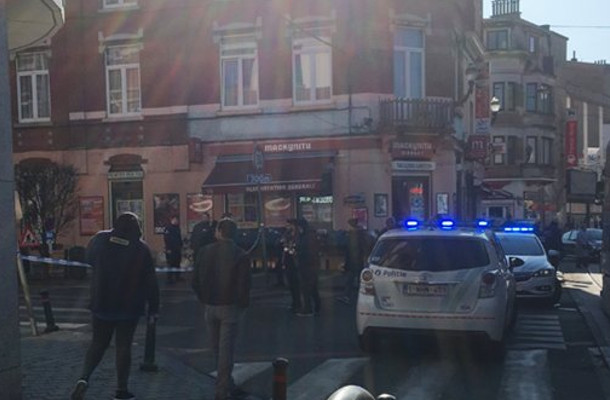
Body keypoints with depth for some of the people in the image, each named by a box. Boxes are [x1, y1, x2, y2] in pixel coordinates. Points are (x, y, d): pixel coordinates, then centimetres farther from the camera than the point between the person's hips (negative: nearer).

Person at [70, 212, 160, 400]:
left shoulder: (101, 239, -4)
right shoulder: (141, 248, -10)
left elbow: (88, 259, 15)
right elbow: (151, 280, -7)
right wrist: (153, 307, 0)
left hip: (101, 304, 2)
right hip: (129, 307, -2)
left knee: (98, 342, 15)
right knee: (124, 345, 6)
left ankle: (84, 378, -3)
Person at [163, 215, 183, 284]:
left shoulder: (177, 228, 13)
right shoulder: (168, 228, -11)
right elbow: (166, 239, -17)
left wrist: (180, 246, 13)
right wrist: (168, 249, -20)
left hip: (177, 249, 8)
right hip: (170, 250, -8)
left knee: (177, 263, 12)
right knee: (171, 264, -5)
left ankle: (177, 277, 22)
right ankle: (169, 279, -1)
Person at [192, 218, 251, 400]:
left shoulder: (205, 251, -2)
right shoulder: (241, 255, -12)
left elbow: (195, 280, 0)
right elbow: (243, 285, -15)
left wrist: (204, 299, 14)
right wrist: (243, 304, 2)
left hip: (210, 306, 3)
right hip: (229, 307, -3)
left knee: (217, 349, 18)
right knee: (226, 348, 2)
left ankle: (226, 383, 32)